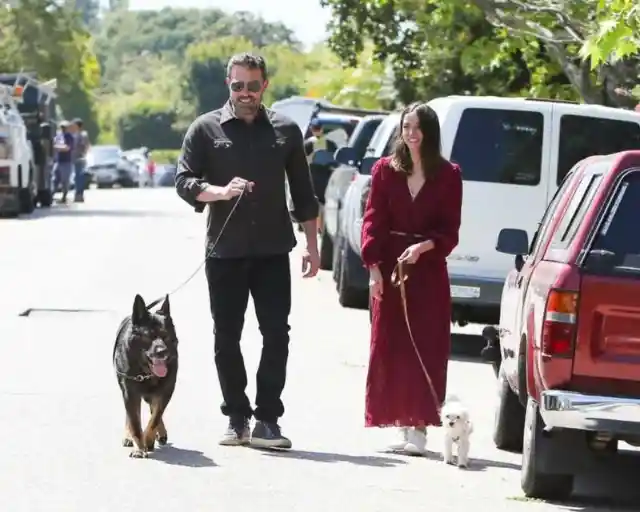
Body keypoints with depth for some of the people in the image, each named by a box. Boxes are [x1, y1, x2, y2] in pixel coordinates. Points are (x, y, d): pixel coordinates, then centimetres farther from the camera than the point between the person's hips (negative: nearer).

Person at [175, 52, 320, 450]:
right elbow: (184, 181, 0)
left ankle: (267, 420, -2)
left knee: (276, 335, -6)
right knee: (227, 338, 4)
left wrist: (312, 246, 9)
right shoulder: (206, 129, 5)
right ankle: (236, 417, 14)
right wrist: (221, 192, -19)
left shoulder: (285, 130, 10)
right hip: (224, 252, 0)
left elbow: (303, 193, 13)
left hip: (272, 251, 0)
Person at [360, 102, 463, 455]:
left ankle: (419, 428, -5)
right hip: (389, 267, 2)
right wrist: (374, 266, -9)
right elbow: (372, 220, 2)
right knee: (390, 347, 2)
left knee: (425, 347, -4)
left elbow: (450, 231, 0)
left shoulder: (447, 175, 1)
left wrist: (425, 246, -19)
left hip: (428, 270, -2)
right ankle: (402, 424, 9)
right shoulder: (385, 170, 5)